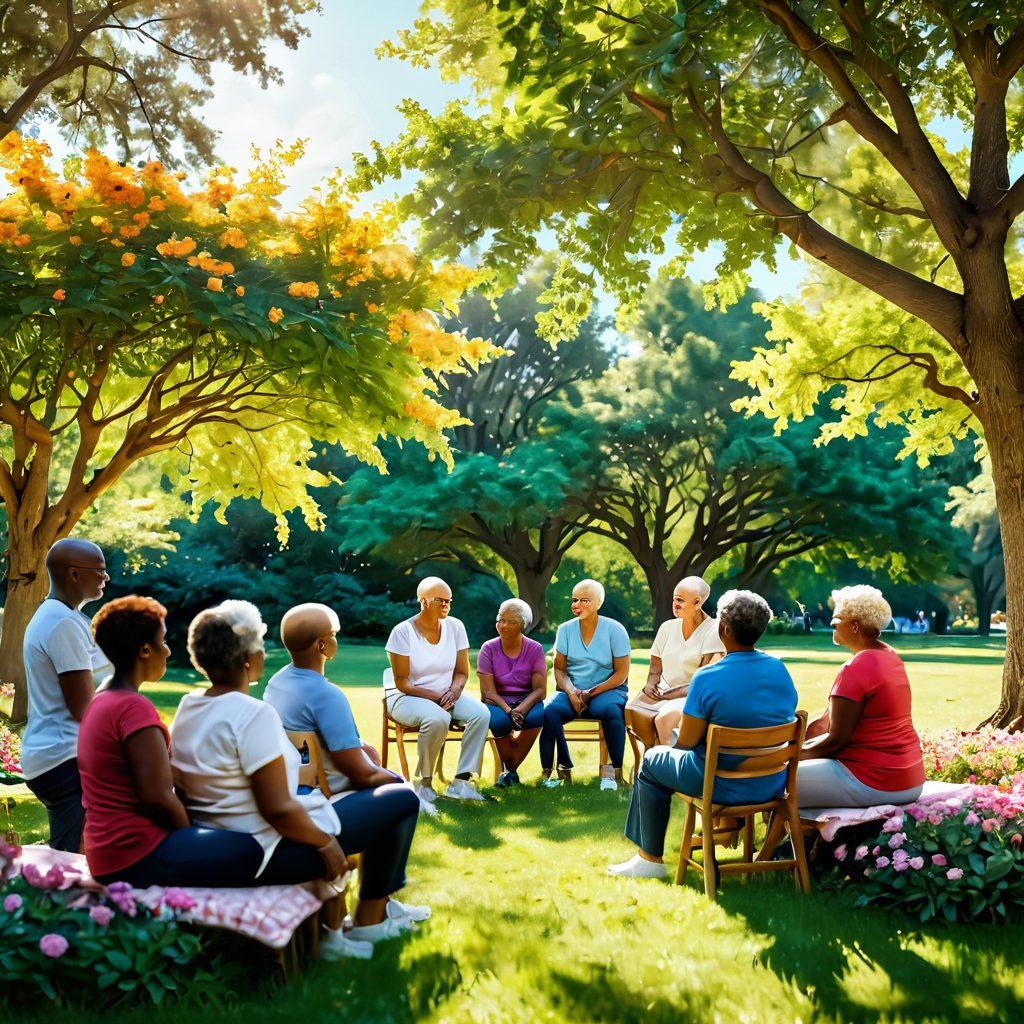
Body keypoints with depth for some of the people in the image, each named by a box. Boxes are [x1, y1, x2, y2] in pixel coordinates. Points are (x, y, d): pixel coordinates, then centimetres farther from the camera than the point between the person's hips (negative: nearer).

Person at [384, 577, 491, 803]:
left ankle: (461, 782, -19)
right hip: (406, 698, -5)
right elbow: (401, 682, -12)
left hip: (446, 694, 5)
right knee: (438, 718, -37)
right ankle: (422, 783, -18)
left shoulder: (455, 626, 1)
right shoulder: (403, 631, -12)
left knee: (481, 713, -22)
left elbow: (462, 672, 7)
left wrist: (455, 690, -15)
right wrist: (434, 696, -21)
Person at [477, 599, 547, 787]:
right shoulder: (488, 649, -3)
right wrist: (508, 711, -26)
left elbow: (540, 689, -8)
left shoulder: (534, 649, -2)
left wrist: (521, 709, -26)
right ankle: (508, 768, -4)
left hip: (527, 700, 1)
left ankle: (510, 769, -12)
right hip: (497, 702, -1)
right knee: (500, 721, -36)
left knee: (537, 716, -34)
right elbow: (488, 691, -9)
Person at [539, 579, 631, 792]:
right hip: (572, 692, 3)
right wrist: (571, 692, -14)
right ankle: (562, 768, -16)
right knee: (549, 711, -29)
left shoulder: (614, 630, -3)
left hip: (607, 690, -2)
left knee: (612, 710, -37)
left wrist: (593, 692, -16)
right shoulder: (565, 630, 7)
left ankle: (614, 771, -20)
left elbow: (621, 673, -4)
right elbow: (559, 668, 7)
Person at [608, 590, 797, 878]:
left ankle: (650, 858, 24)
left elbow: (687, 742, -14)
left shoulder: (707, 679, -21)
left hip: (724, 787, -6)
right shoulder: (780, 670, -4)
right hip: (772, 785, 6)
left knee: (652, 760, 20)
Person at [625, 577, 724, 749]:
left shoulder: (713, 630, -7)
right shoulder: (667, 627, 10)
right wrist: (651, 685, -8)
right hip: (664, 691, 5)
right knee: (632, 710, -24)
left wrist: (670, 694, -16)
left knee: (664, 718, -35)